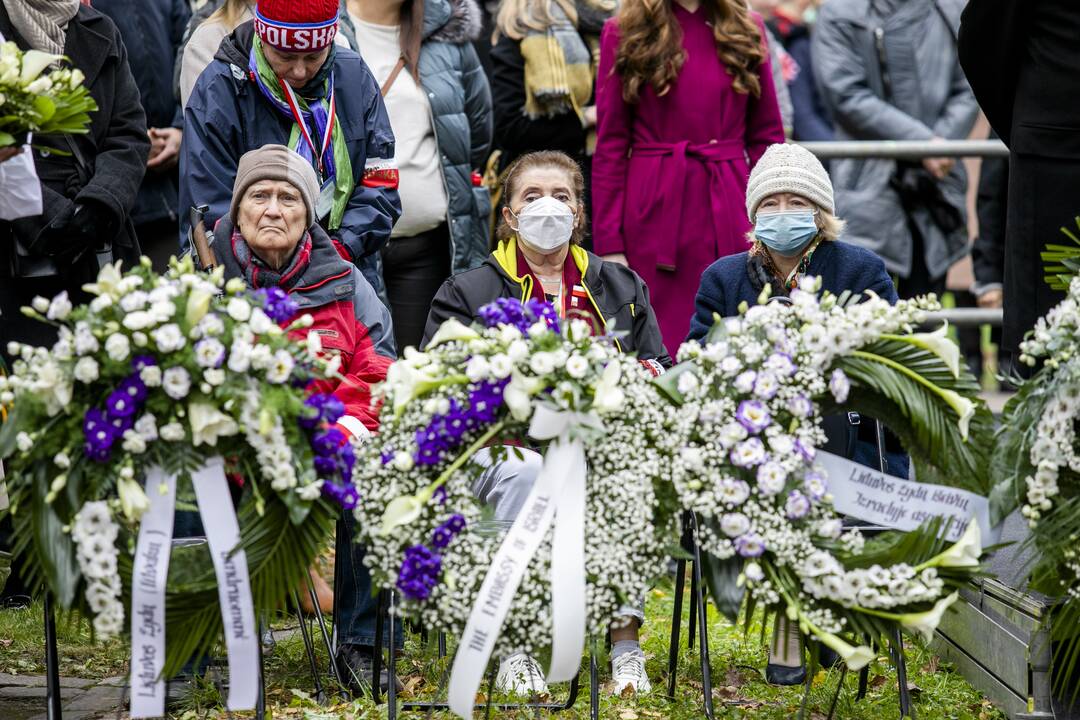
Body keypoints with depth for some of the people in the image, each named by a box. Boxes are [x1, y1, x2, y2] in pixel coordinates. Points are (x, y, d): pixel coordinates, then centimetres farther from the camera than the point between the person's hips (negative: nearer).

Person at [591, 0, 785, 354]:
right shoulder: (624, 33, 3)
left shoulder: (747, 30, 9)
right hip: (655, 215, -2)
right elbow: (610, 147, 1)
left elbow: (767, 136, 9)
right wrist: (610, 244, -5)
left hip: (732, 210, 2)